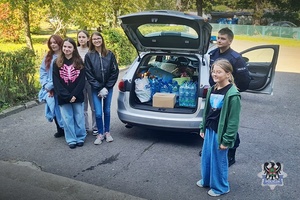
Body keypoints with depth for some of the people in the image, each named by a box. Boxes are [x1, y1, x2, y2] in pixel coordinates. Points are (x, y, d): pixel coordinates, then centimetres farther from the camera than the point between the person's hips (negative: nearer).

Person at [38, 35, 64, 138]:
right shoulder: (47, 57, 11)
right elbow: (43, 71, 11)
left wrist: (52, 86, -11)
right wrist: (46, 85, -4)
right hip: (50, 90, 6)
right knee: (54, 109, 11)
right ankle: (60, 129, 25)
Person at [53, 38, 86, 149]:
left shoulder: (79, 62, 3)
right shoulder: (57, 63, 3)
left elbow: (82, 80, -2)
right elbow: (56, 82, -3)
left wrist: (74, 95, -12)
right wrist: (66, 96, -12)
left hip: (77, 97, 0)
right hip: (63, 98, 0)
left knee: (79, 118, 7)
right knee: (67, 119, 6)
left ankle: (80, 138, 22)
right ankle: (71, 140, 18)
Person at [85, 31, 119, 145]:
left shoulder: (110, 54, -1)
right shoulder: (89, 56, -4)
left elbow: (115, 72, -1)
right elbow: (89, 74, -5)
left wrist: (107, 87, -7)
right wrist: (99, 88, -11)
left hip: (108, 88, 1)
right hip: (96, 89, -1)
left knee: (107, 111, 10)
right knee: (98, 113, -3)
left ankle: (107, 132, 27)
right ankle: (100, 133, 16)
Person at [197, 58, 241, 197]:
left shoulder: (232, 94, -19)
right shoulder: (212, 89, 3)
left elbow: (233, 120, -17)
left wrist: (227, 140, -15)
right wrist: (203, 128, 14)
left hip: (220, 133, -7)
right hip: (209, 130, 7)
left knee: (219, 160, 8)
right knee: (206, 157, 19)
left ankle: (220, 187, 28)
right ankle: (206, 180, 41)